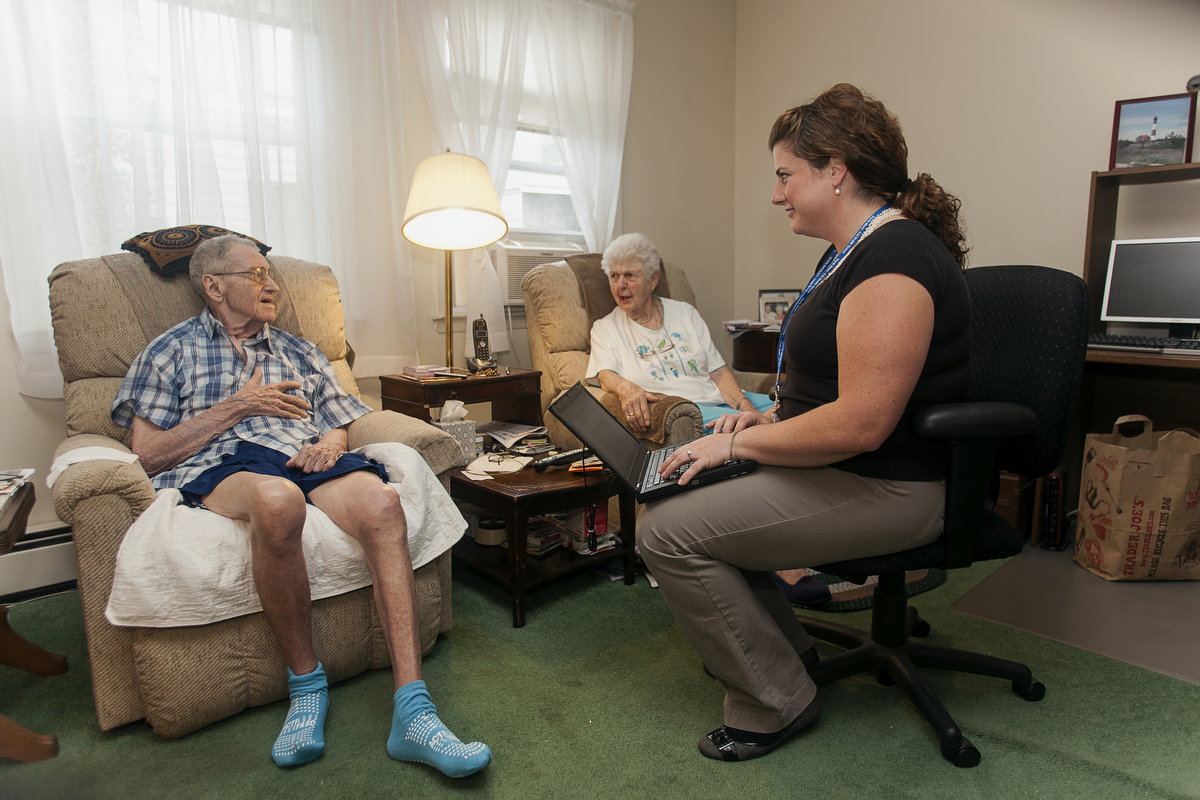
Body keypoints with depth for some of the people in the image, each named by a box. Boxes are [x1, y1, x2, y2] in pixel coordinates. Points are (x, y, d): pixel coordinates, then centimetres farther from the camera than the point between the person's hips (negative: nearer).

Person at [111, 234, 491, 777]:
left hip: (305, 458, 3)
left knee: (381, 503, -33)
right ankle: (305, 682, -19)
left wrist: (329, 445, -1)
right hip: (220, 466, -3)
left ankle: (412, 714, -36)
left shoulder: (299, 353, 30)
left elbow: (338, 427, 24)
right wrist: (239, 405, 0)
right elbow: (150, 454, 7)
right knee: (279, 500, -42)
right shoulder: (171, 352, 19)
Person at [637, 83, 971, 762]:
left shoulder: (893, 259, -21)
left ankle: (776, 701, 3)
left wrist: (741, 444, -17)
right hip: (835, 467, 11)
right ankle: (789, 650, 20)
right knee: (685, 492, 11)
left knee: (669, 531, -16)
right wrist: (768, 417, 7)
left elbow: (860, 423, -28)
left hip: (885, 489, -11)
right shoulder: (853, 250, 14)